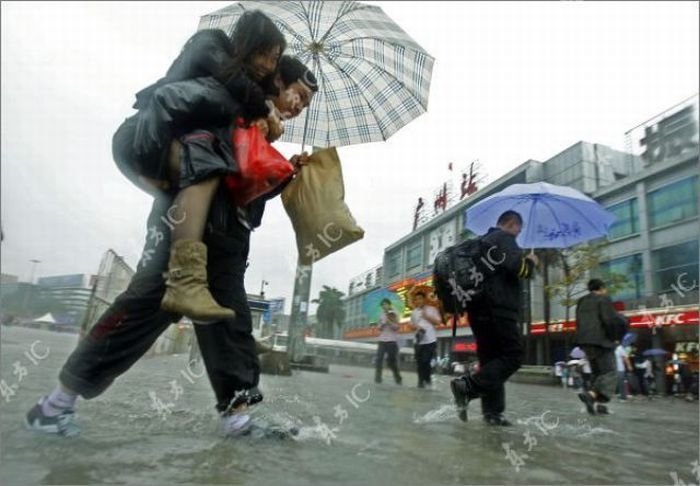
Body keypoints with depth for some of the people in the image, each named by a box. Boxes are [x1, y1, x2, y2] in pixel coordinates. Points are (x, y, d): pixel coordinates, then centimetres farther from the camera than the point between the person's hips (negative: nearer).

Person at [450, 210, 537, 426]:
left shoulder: (483, 242, 25)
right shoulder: (504, 238, -2)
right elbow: (517, 267, -15)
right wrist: (530, 262, 6)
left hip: (479, 308, 9)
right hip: (497, 308, -9)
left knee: (491, 358, 8)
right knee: (513, 355, -7)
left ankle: (492, 411, 5)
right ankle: (467, 386, -19)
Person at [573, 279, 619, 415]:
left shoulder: (582, 301, 18)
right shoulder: (603, 299, -4)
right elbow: (609, 319, -15)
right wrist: (613, 335, -1)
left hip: (584, 340, 8)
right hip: (600, 340, -8)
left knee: (597, 372, 14)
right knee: (609, 372, -5)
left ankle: (597, 404, 7)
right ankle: (591, 394, -26)